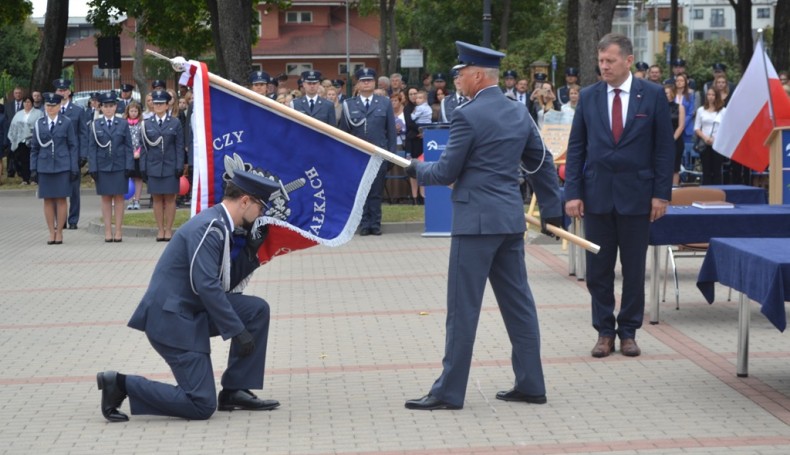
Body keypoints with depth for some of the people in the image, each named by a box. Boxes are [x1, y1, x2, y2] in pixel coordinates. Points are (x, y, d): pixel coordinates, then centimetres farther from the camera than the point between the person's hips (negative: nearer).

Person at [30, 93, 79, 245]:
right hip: (44, 167, 2)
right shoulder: (39, 124, 7)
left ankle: (59, 232, 8)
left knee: (61, 199, 1)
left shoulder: (66, 122, 2)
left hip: (62, 166, -2)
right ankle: (51, 232, 10)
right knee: (48, 200, 3)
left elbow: (73, 146, 3)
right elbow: (34, 148, 10)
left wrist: (74, 168, -2)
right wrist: (33, 169, 4)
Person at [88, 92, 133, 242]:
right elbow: (92, 148, 3)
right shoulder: (95, 125, 4)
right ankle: (108, 231, 7)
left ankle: (118, 231, 7)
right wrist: (93, 168, -4)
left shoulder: (123, 124, 5)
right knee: (106, 199, 4)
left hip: (119, 167, 0)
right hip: (102, 167, 0)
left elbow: (128, 146, 3)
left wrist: (129, 166, -5)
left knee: (119, 198, 3)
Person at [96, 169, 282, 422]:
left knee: (257, 310, 4)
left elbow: (227, 282, 18)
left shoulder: (219, 224, 12)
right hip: (171, 318, -10)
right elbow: (207, 286, -24)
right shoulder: (210, 227, -18)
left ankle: (234, 392, 9)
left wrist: (251, 251, 5)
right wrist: (238, 331, -19)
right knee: (202, 406, -11)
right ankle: (121, 385, -2)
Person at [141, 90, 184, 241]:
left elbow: (179, 147, 1)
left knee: (170, 199, 2)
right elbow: (144, 147, 7)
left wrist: (179, 167, -5)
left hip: (170, 167, -1)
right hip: (153, 167, 1)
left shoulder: (175, 123, 3)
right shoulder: (147, 124, 7)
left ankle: (168, 230, 7)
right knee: (157, 199, 4)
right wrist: (143, 168, 2)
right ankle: (160, 230, 9)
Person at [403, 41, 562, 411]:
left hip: (477, 221, -8)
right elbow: (543, 162, 17)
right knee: (517, 302, 12)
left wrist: (417, 169, 10)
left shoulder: (468, 116, -13)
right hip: (512, 220, 8)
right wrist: (552, 209, 25)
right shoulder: (519, 113, 11)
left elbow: (446, 173, -10)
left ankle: (449, 391, 2)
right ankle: (530, 384, 15)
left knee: (463, 307, -3)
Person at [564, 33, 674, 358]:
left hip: (636, 194, -1)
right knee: (598, 269, 4)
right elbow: (576, 147, 4)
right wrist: (572, 193, -3)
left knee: (634, 269, 6)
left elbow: (664, 147, 0)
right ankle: (604, 332, 14)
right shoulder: (588, 96, 4)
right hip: (597, 195, 2)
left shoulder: (653, 95, -1)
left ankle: (628, 332, 17)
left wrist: (661, 193, -5)